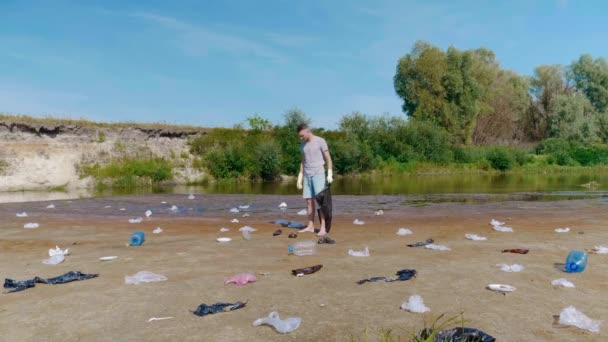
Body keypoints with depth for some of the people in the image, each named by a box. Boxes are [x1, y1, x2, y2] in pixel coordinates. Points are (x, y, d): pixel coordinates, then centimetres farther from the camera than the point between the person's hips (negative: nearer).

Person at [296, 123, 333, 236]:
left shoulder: (320, 141, -5)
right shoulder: (303, 144, 13)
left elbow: (328, 158, -6)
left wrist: (330, 174, -14)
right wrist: (300, 177, 13)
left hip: (318, 174, -6)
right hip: (307, 176, 6)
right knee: (309, 200, 5)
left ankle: (323, 228, -11)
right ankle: (310, 226, 10)